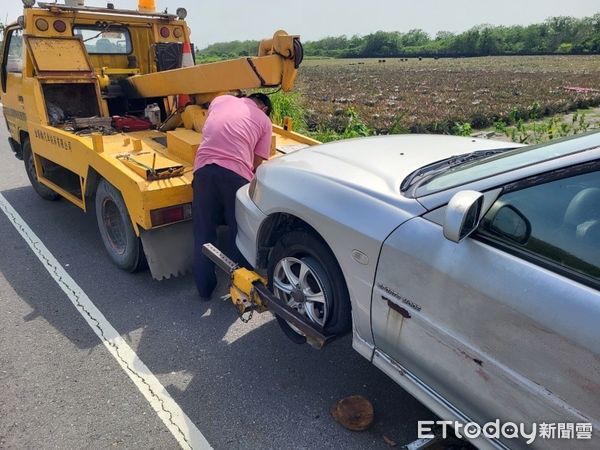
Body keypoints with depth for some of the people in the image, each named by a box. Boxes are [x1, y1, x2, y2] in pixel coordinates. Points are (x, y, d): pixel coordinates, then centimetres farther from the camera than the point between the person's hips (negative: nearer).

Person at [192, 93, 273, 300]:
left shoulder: (220, 100, 25)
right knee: (240, 232, 14)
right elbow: (256, 163, 11)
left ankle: (205, 289, 25)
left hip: (203, 168, 3)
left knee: (203, 233, 14)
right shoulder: (264, 120, 16)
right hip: (236, 173, -3)